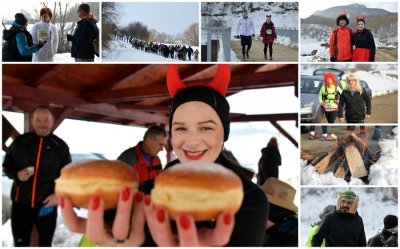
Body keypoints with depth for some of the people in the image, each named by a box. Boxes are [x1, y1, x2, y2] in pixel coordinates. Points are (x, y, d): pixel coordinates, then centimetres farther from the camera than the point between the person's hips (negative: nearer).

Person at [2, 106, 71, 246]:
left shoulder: (60, 146, 1)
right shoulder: (20, 141, 3)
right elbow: (6, 165, 11)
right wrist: (16, 174, -11)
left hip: (47, 205, 0)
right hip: (20, 204, 1)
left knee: (45, 244, 12)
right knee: (20, 244, 8)